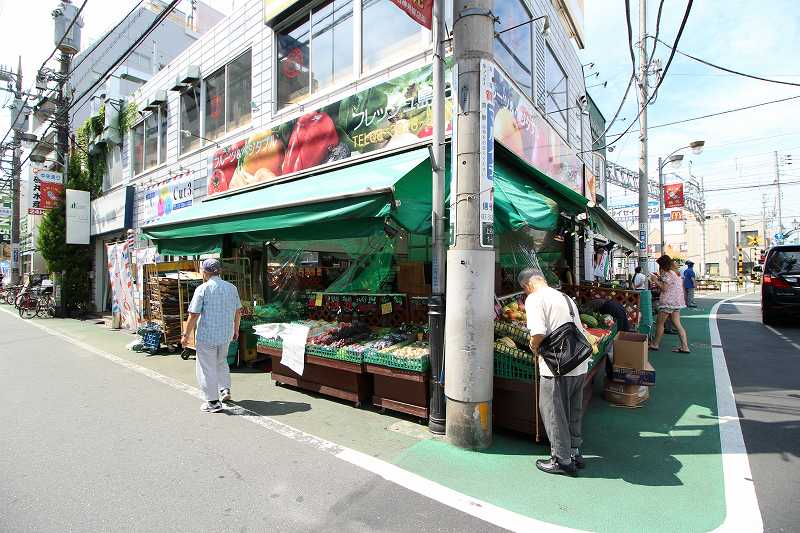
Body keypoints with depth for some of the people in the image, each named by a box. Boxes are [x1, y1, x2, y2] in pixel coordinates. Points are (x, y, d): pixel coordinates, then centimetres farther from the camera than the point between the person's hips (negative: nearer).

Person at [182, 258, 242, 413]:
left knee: (207, 368, 6)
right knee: (221, 362, 26)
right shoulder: (231, 287, 4)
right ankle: (225, 390, 25)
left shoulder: (202, 289, -12)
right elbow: (238, 311, 12)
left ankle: (213, 402, 12)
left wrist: (186, 335, -3)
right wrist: (236, 329, 23)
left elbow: (194, 315, -13)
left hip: (207, 335, -5)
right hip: (226, 334, 6)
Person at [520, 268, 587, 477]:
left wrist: (533, 346, -2)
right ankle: (575, 453, 36)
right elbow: (580, 330, 18)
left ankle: (562, 460, 20)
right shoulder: (565, 297, 16)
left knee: (553, 413, 9)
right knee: (573, 412, 22)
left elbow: (539, 332, -22)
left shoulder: (534, 298, -9)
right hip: (580, 365, 8)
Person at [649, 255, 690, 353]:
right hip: (676, 302, 9)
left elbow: (664, 288, -17)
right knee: (677, 324, 8)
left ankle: (655, 344, 9)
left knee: (660, 323, 1)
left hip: (668, 302, -9)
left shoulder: (667, 273, -14)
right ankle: (684, 346, 6)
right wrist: (660, 278, 16)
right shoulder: (675, 273, 15)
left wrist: (656, 280, -7)